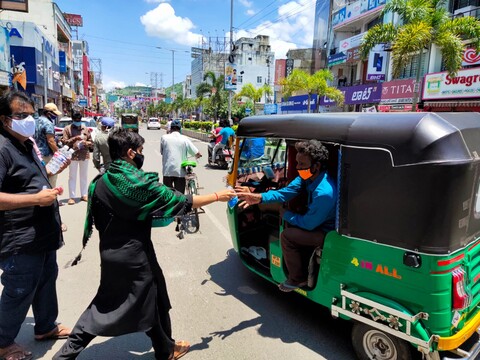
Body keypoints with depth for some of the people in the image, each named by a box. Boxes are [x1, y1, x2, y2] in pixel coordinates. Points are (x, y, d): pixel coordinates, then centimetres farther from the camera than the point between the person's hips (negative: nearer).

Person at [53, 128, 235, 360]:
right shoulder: (139, 182, -21)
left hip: (110, 252, 7)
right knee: (154, 300, 13)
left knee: (105, 301, 24)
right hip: (134, 254, -7)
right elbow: (180, 201, -18)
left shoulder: (100, 182, 1)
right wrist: (218, 196, -9)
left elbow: (97, 220, 10)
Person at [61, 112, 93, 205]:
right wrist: (75, 138, -18)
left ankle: (84, 195, 19)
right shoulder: (67, 129, 1)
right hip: (73, 156, -3)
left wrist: (86, 143, -10)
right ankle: (71, 197, 5)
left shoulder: (85, 128, 10)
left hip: (84, 155, 3)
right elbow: (64, 142, -6)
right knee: (72, 177, 1)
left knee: (84, 176, 10)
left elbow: (91, 141, 12)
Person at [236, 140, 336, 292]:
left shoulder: (324, 193, -36)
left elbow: (308, 224, -27)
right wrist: (259, 197, -23)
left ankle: (297, 279, 5)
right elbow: (286, 192, -10)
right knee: (289, 223, 18)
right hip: (316, 221, 9)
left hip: (328, 233, -9)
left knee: (287, 235, -17)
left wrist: (286, 214, -10)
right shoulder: (307, 176, -10)